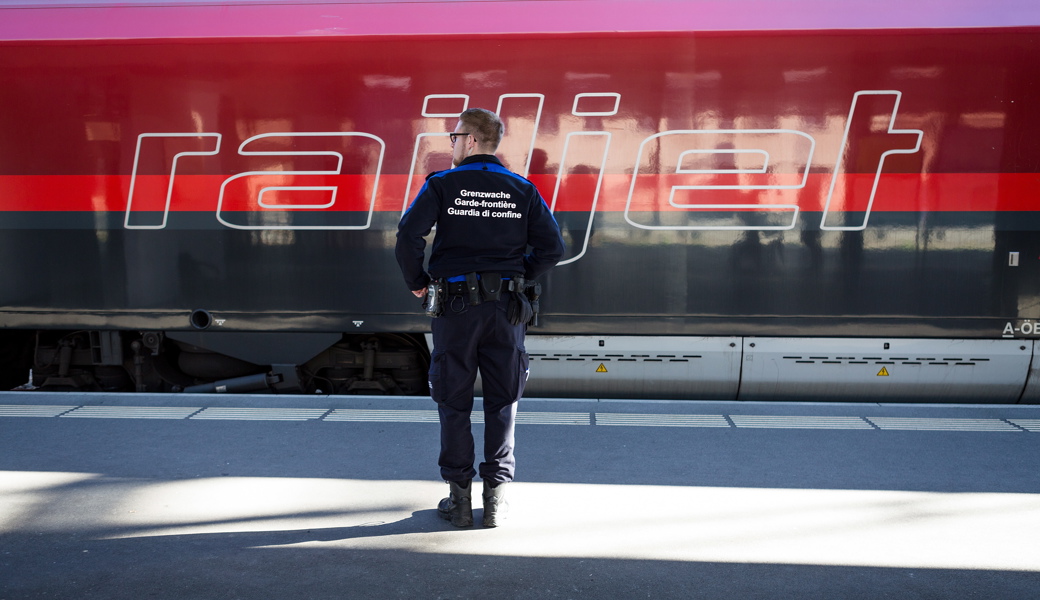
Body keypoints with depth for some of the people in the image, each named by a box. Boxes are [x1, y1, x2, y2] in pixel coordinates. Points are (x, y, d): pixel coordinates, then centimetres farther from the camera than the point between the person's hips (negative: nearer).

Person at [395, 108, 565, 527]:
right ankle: (496, 498, 12)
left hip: (455, 305, -2)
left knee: (453, 401, 8)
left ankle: (459, 497, 12)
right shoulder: (522, 190, 5)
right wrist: (520, 277, 12)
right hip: (505, 308, 2)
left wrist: (417, 282, 1)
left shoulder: (442, 185, -2)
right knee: (502, 401, 9)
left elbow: (408, 236, -14)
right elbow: (552, 247, -2)